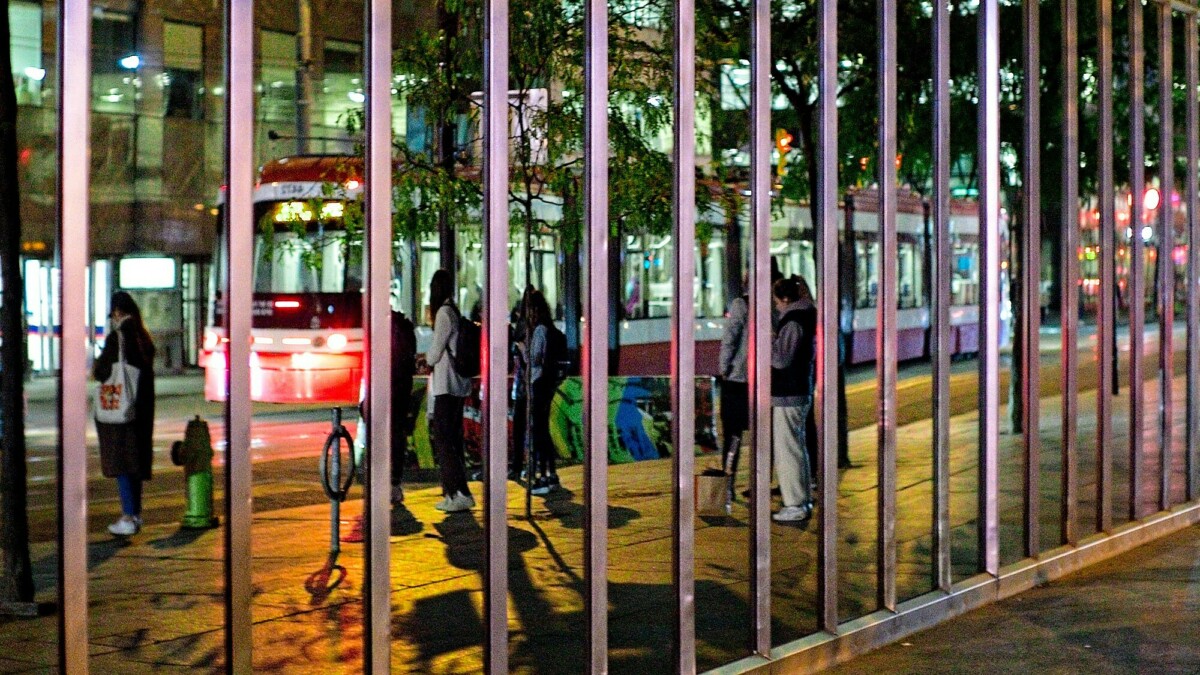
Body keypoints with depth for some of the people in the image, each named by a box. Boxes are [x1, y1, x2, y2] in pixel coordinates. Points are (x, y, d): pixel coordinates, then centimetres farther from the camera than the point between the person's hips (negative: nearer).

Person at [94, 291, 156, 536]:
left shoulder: (117, 337, -16)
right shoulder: (143, 337, 6)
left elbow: (105, 371, -18)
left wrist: (96, 367, 5)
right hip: (142, 405, 8)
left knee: (120, 460, -3)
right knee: (136, 459, 15)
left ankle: (128, 518, -5)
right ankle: (135, 513, 22)